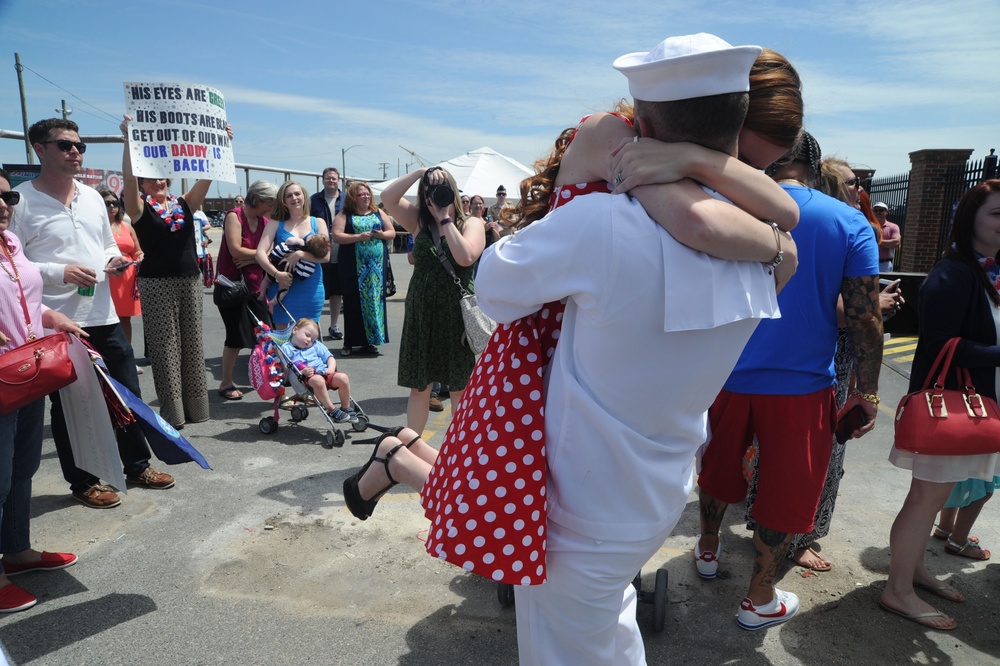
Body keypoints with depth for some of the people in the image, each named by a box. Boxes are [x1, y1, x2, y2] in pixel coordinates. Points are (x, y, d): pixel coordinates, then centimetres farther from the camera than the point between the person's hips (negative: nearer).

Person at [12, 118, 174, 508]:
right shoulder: (22, 200, -8)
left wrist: (115, 259, 1)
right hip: (58, 323, -6)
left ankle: (137, 465, 30)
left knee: (128, 394, 12)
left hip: (103, 316, 6)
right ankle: (83, 482, 23)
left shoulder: (92, 196, 12)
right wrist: (60, 273, -21)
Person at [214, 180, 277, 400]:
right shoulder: (234, 216, -10)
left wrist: (250, 259, -16)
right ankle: (226, 383, 9)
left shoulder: (264, 221, 10)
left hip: (254, 286, 7)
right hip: (232, 285, -6)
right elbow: (236, 250, -20)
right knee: (237, 335, -4)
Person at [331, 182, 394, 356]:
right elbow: (336, 236, -8)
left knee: (375, 300, 4)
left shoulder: (378, 213, 13)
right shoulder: (344, 215, 3)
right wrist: (359, 237, -17)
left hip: (377, 265, 3)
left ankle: (370, 341, 15)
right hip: (353, 266, -3)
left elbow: (392, 233, 13)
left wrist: (382, 234, -8)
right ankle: (349, 343, 7)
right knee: (353, 302, -1)